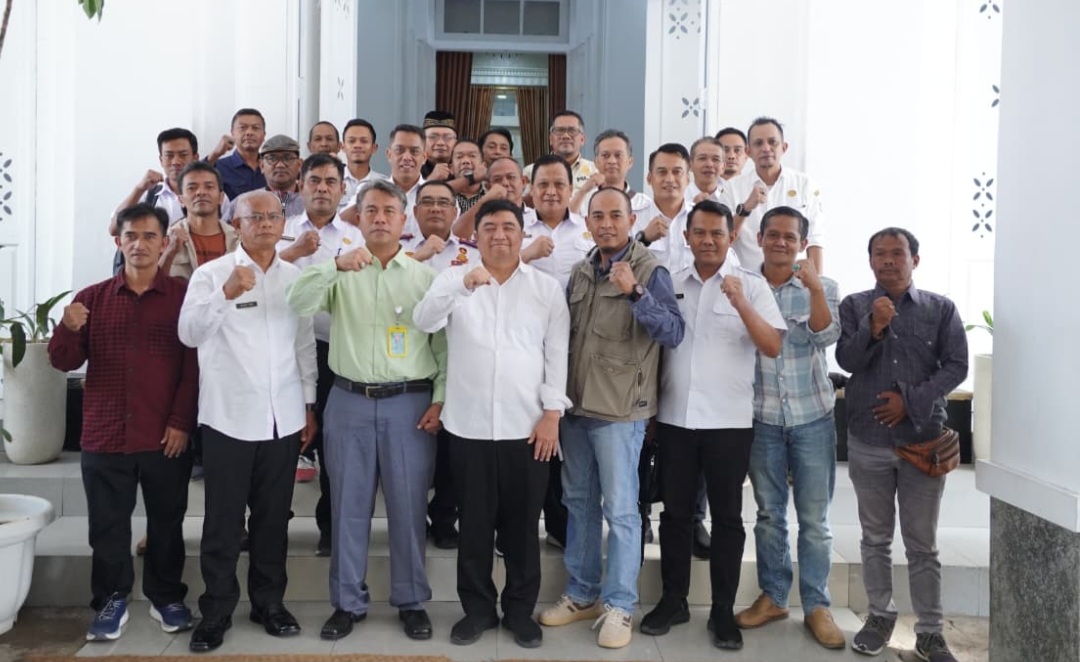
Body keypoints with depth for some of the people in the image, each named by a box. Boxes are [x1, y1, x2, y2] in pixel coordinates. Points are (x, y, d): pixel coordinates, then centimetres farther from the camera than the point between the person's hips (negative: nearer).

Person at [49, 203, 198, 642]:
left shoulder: (184, 295, 1)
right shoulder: (92, 298, 8)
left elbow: (195, 364, -3)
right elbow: (64, 362, 7)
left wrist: (182, 422, -10)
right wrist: (69, 329, -14)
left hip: (166, 438, -1)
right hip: (104, 438, 2)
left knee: (166, 524, 9)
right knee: (107, 527, 8)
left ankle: (167, 597, 25)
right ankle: (111, 600, 24)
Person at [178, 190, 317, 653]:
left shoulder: (296, 277, 8)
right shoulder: (211, 274, -3)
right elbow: (189, 334, -16)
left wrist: (310, 405, 10)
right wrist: (227, 293, -30)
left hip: (283, 419, 3)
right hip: (228, 418, -3)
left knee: (273, 518, 12)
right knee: (223, 522, 4)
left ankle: (269, 602, 25)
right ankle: (216, 611, 17)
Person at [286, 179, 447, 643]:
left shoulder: (425, 275, 4)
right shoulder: (340, 272, 6)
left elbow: (444, 342, 2)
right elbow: (298, 302, -11)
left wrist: (441, 399, -5)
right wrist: (336, 264, -24)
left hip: (409, 402, -1)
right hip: (349, 401, 1)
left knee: (408, 505, 6)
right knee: (349, 505, 9)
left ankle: (411, 601, 21)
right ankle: (348, 602, 22)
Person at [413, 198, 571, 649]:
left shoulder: (548, 287, 4)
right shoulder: (454, 278, 4)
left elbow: (558, 354, 1)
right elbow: (424, 321, -13)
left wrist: (552, 413, -6)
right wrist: (463, 284, -29)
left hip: (527, 426, 0)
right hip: (469, 425, 0)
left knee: (522, 524, 10)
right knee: (474, 523, 11)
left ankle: (520, 609, 25)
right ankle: (477, 608, 25)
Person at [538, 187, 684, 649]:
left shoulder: (649, 270, -8)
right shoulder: (580, 272, 10)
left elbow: (674, 334, -18)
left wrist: (635, 292, -30)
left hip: (619, 410, -6)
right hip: (575, 404, 7)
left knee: (620, 509, 0)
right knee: (578, 502, 14)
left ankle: (619, 606, 12)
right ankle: (582, 594, 28)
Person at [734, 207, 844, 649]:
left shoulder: (821, 288, 1)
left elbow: (826, 337, -16)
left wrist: (814, 289, -26)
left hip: (812, 417, -1)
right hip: (762, 417, 1)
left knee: (814, 518, 5)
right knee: (769, 513, 11)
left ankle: (816, 606, 15)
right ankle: (773, 596, 23)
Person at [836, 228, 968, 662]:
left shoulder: (941, 309, 3)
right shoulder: (854, 306, 4)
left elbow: (956, 366, -1)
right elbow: (846, 360, -5)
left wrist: (911, 401, -11)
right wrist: (874, 329, -22)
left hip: (924, 439, -1)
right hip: (868, 442, 1)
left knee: (922, 543, 5)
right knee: (876, 538, 12)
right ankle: (880, 616, 26)